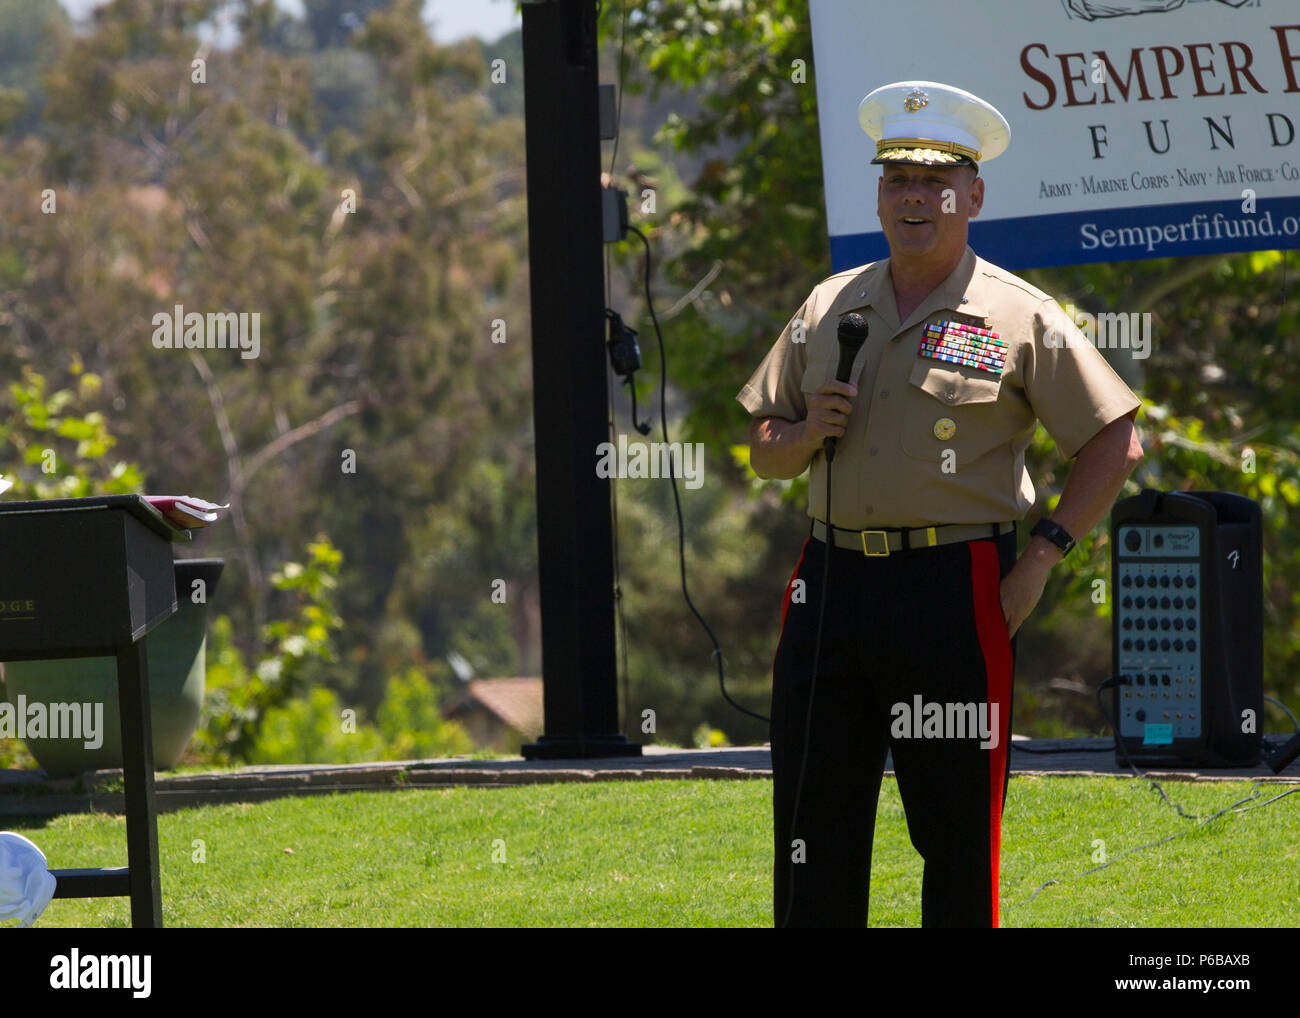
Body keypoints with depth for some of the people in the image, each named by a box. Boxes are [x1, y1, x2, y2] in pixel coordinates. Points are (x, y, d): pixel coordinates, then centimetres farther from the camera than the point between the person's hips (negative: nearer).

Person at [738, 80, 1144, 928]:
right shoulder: (828, 309, 13)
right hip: (834, 579, 4)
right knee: (814, 826, 4)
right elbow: (763, 451, 20)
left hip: (955, 591, -4)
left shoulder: (1018, 317, 0)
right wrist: (806, 433, -3)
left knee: (958, 835, -1)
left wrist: (1042, 556, -5)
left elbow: (1117, 443, 0)